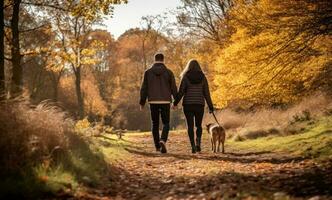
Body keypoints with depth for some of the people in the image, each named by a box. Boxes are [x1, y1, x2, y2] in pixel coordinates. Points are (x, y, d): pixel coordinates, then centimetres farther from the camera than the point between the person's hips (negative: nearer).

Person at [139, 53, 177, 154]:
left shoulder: (148, 72, 1)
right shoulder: (168, 72, -1)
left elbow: (144, 88, 1)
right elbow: (174, 88, 0)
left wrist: (142, 102, 8)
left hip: (153, 102, 1)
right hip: (165, 101, -1)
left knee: (155, 124, 14)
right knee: (166, 123, 6)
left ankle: (157, 146, 16)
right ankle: (163, 141, -20)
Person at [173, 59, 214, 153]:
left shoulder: (185, 77, -1)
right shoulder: (202, 77, 4)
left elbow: (181, 91, -6)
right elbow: (206, 93, 3)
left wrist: (175, 102, 4)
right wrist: (210, 106, 8)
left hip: (188, 104, -1)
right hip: (199, 104, 1)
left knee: (190, 126, 6)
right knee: (198, 125, 15)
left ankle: (193, 146, -3)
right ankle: (198, 142, -5)